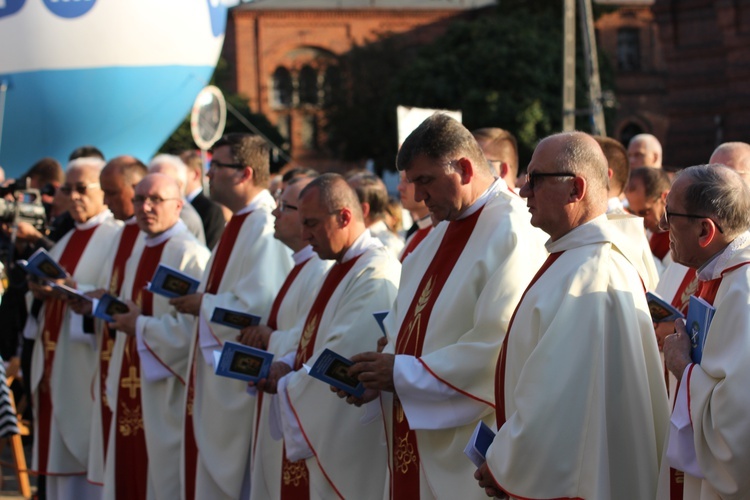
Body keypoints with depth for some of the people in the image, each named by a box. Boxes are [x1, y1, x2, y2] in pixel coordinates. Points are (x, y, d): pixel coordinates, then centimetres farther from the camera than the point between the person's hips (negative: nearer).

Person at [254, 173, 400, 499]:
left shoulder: (376, 274, -18)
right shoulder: (342, 269, 15)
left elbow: (344, 357, -24)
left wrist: (287, 387, -12)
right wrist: (287, 364, 2)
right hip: (315, 433, 10)